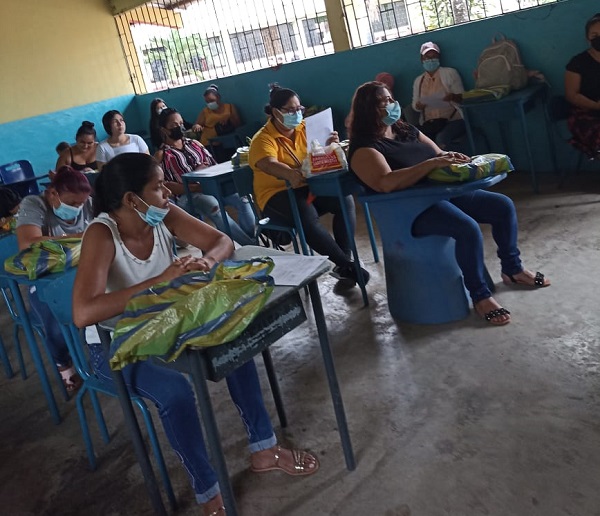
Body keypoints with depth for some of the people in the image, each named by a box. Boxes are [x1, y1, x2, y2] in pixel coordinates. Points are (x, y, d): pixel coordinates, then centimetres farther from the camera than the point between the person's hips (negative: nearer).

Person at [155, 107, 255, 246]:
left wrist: (204, 168, -6)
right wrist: (193, 187, -17)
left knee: (241, 197, -24)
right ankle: (250, 244, -37)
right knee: (214, 206, -36)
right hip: (187, 195, -5)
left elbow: (213, 164, 19)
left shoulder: (194, 143, 23)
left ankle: (253, 238, -24)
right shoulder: (161, 155, 7)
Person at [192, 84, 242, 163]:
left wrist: (229, 120, -8)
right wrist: (197, 126, -10)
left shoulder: (230, 107, 15)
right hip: (209, 145, 0)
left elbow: (238, 124, 10)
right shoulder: (205, 111, 17)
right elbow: (194, 126, 14)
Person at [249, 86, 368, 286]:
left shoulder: (305, 128, 7)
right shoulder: (263, 139, -8)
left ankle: (342, 263, -18)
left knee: (345, 199, -22)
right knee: (308, 217, -35)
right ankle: (345, 265, -27)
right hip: (278, 194, -5)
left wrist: (329, 145, -19)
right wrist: (290, 174, -50)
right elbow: (269, 164, -28)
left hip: (310, 186, 5)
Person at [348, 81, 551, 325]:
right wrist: (432, 163, -28)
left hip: (444, 191, 9)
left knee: (504, 206, 2)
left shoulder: (406, 130, 15)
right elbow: (386, 183, -27)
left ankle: (512, 269, 22)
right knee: (469, 229, -32)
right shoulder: (364, 148, -11)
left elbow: (438, 153, 21)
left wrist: (450, 157, -5)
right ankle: (480, 296, -13)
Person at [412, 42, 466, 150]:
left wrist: (453, 97, -19)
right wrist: (418, 106, -4)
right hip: (428, 124, 3)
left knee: (441, 138, -35)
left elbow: (462, 96, 5)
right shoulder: (418, 80, 20)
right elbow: (415, 104, 21)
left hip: (452, 120, -3)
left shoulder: (449, 73, 9)